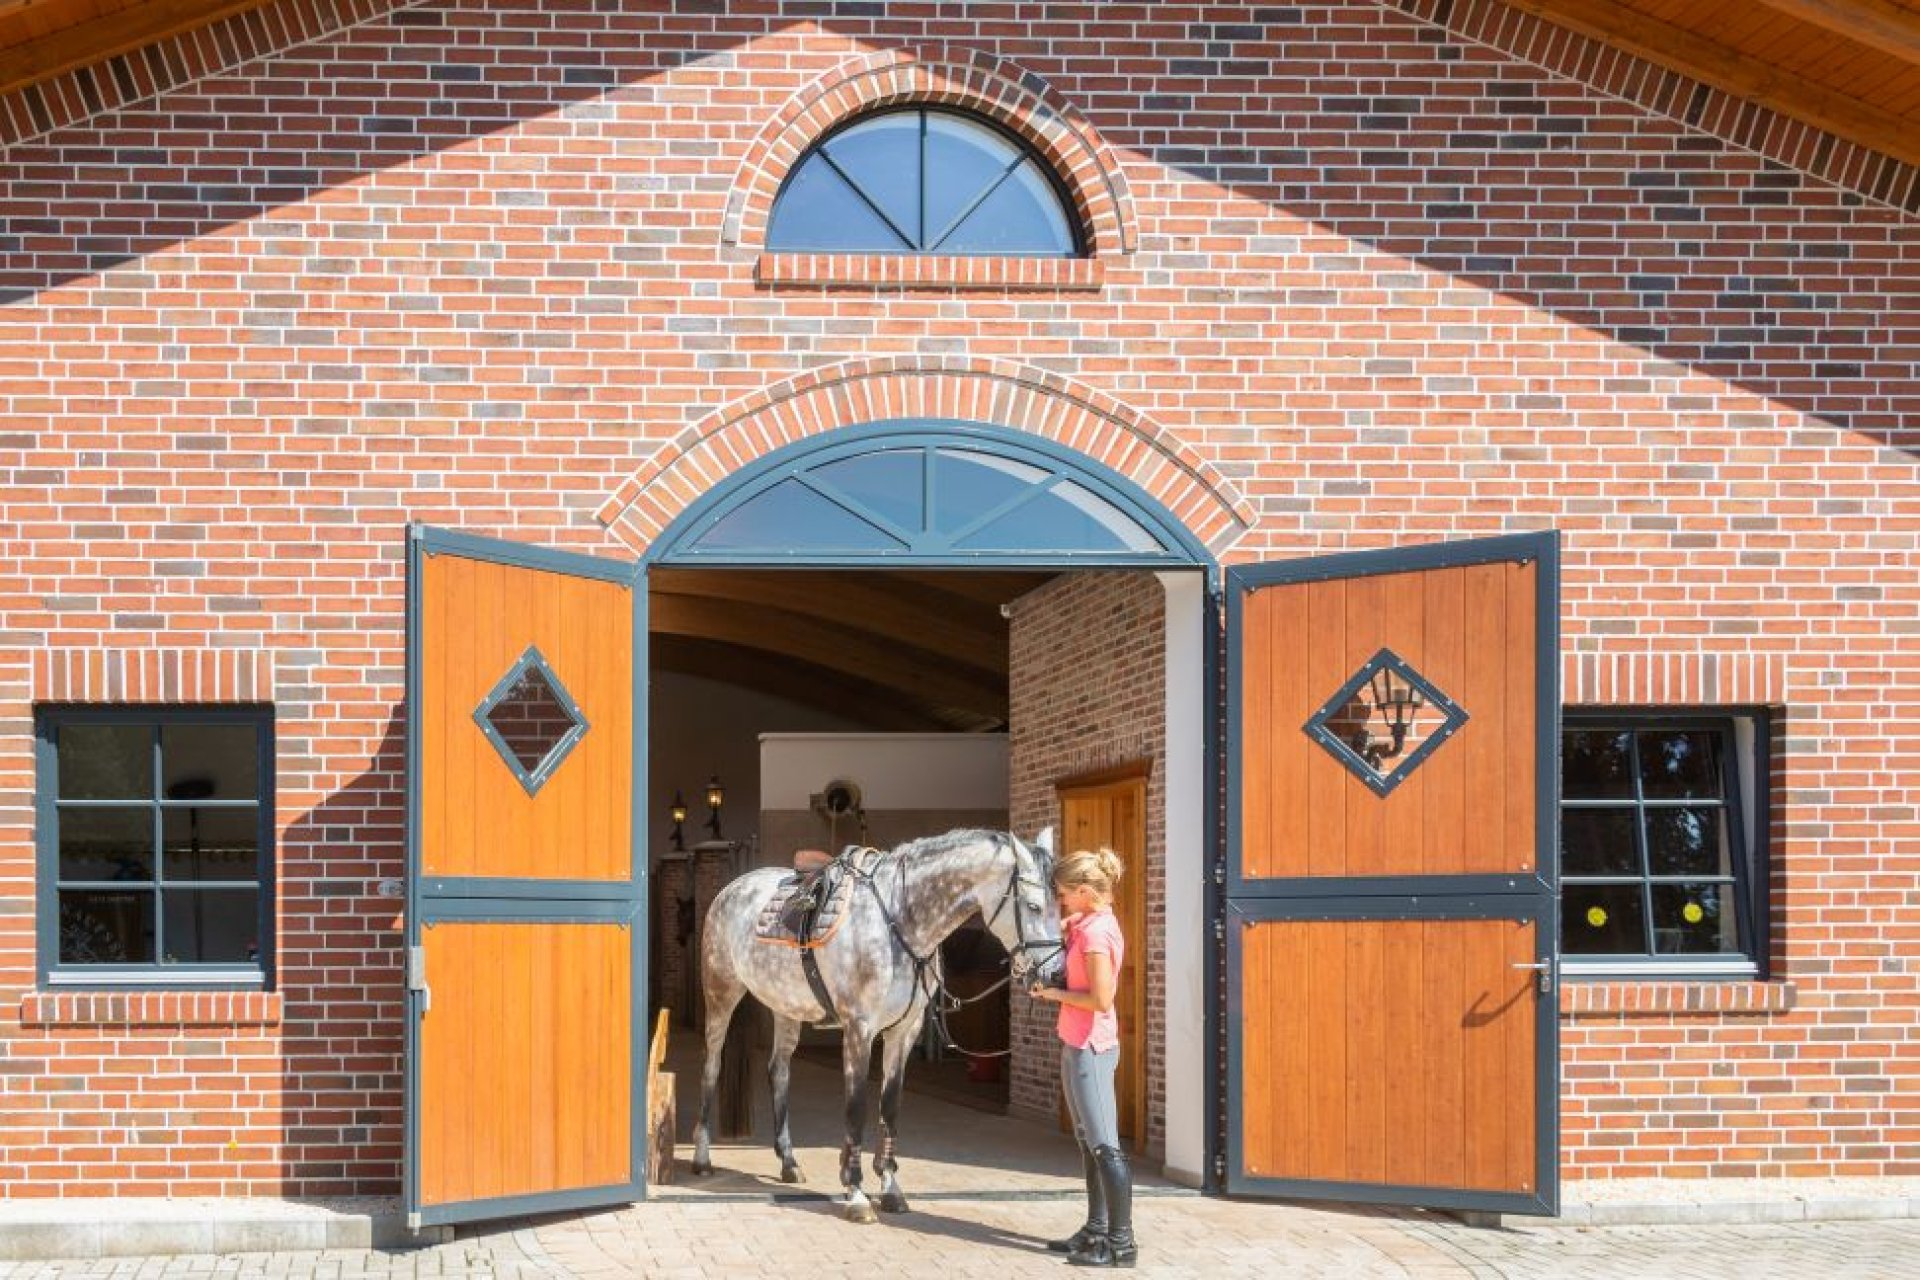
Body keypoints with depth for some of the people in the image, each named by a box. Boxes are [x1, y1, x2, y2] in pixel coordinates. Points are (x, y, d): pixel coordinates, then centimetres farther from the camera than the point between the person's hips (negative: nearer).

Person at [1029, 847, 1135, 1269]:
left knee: (1105, 1147, -7)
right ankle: (1096, 1231, 25)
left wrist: (1054, 993, -12)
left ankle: (1122, 1244, -5)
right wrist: (1064, 925, 6)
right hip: (1078, 1046, 10)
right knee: (1089, 1143, 16)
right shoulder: (1088, 924, 9)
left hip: (1090, 1049, -10)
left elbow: (1101, 1000, -23)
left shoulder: (1096, 932, -19)